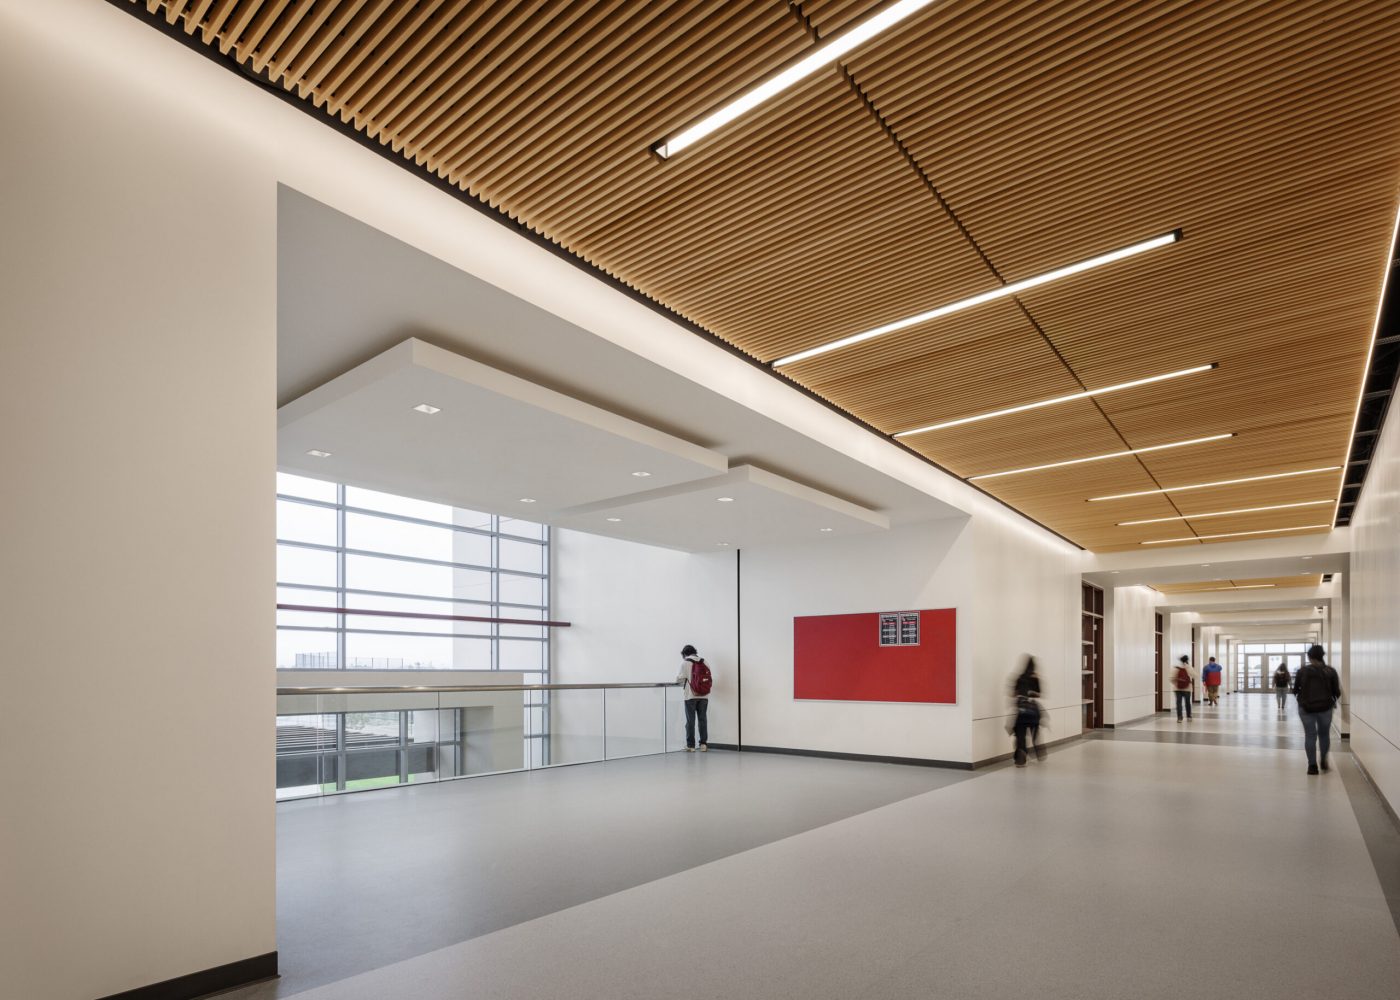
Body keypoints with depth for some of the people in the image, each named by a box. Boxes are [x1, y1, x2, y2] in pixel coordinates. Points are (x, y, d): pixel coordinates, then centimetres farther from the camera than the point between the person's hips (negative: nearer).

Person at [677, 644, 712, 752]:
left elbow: (680, 678, -2)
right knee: (703, 719, 10)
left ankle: (690, 745, 5)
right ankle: (703, 744, 11)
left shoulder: (685, 663, -3)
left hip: (691, 695, -3)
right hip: (704, 696, 3)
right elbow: (708, 678, 7)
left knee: (690, 720, 3)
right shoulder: (704, 662, 8)